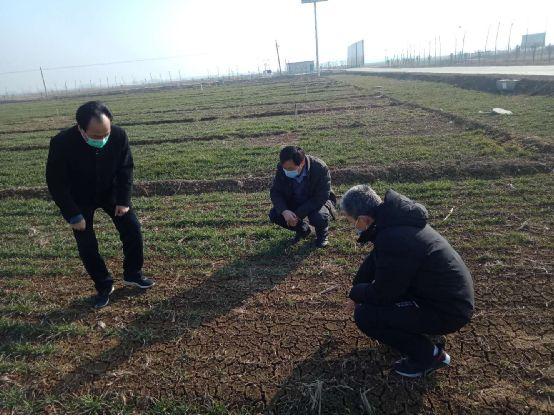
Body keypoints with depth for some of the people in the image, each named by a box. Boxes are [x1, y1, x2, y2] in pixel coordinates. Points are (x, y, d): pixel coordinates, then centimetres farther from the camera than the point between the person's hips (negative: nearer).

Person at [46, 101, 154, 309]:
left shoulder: (119, 135, -26)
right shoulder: (61, 143, -32)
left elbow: (126, 168, -11)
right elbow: (55, 182, -21)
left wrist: (123, 200, -14)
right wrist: (73, 215, -19)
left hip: (110, 191, 2)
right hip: (80, 198, -2)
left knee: (132, 229, -2)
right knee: (86, 245, -3)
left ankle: (133, 274, 20)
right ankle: (104, 286, 19)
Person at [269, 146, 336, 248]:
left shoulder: (320, 168, -30)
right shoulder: (282, 168, -18)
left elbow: (321, 197, -29)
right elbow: (275, 192, -13)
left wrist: (298, 214, -34)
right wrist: (284, 211, -33)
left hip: (318, 201, -4)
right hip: (295, 202, 4)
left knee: (319, 218, -36)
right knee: (274, 215, -18)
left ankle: (322, 233, 5)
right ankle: (303, 229, 11)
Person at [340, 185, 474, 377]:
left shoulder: (393, 240, -31)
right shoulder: (395, 218, -1)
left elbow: (381, 293, -20)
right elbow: (373, 260, 14)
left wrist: (356, 293, 0)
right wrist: (357, 289, 21)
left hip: (449, 311, -9)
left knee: (364, 315, -15)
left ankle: (430, 355, 2)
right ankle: (421, 327, 20)